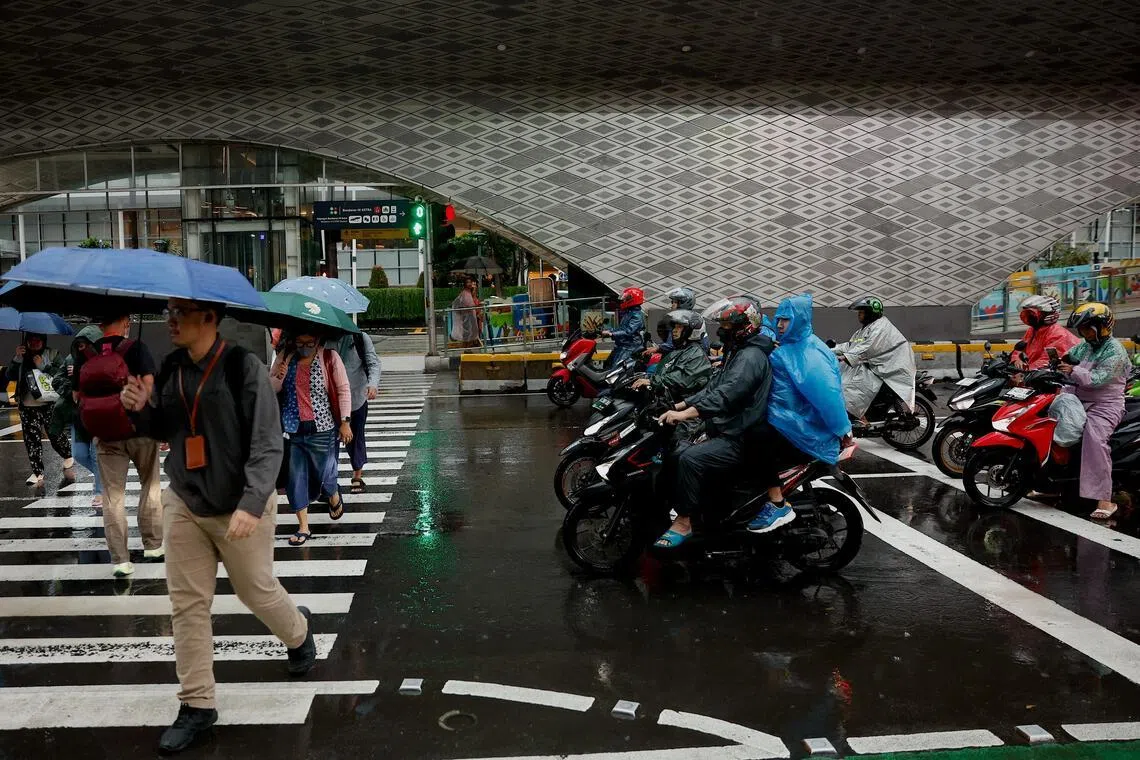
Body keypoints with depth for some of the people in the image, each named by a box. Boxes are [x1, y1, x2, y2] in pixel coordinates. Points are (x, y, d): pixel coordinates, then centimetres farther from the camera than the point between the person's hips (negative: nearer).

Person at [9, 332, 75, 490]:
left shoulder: (52, 355, 3)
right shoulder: (22, 357, 12)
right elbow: (10, 375, 0)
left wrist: (43, 366, -16)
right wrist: (17, 358, -11)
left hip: (49, 404, -3)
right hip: (28, 407, 3)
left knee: (56, 434, -2)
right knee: (32, 439, 1)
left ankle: (68, 458, 27)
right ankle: (37, 473, 7)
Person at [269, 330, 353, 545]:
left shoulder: (329, 358, -5)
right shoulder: (284, 359, 4)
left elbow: (344, 390, -2)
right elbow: (269, 388, 10)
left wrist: (345, 422, -5)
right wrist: (279, 378, -13)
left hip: (320, 430, -3)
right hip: (291, 430, 3)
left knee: (323, 473, 8)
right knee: (295, 477, 2)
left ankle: (335, 498, 44)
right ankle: (303, 527, 12)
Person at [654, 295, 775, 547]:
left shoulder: (751, 357, -16)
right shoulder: (738, 353, 20)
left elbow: (726, 394, -30)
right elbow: (713, 387, 19)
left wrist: (686, 414, -35)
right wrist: (678, 406, 8)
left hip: (739, 439, -11)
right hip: (726, 432, 11)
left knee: (689, 459, -28)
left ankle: (683, 522, -19)